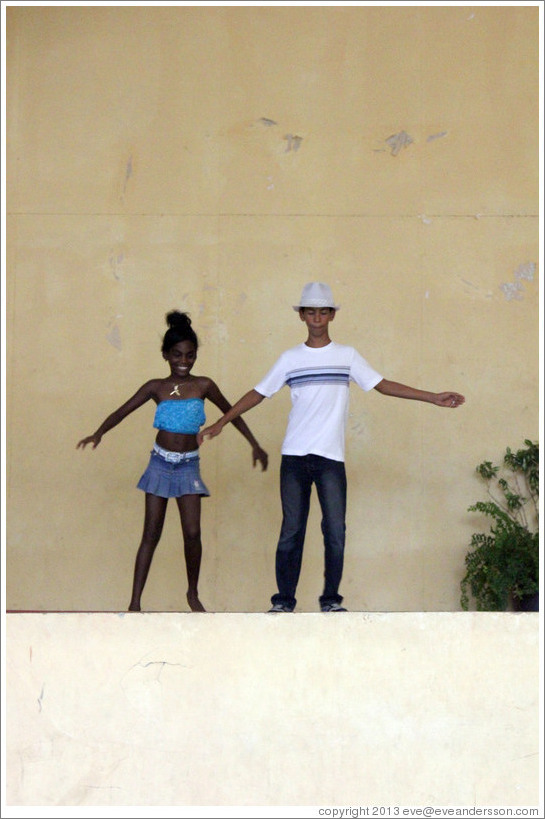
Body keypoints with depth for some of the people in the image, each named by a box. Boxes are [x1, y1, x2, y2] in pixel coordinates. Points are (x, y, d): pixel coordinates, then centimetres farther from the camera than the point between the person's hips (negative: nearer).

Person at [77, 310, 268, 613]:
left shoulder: (203, 386, -1)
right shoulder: (156, 388, -1)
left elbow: (231, 413, 10)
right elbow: (122, 411, -3)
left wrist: (254, 445, 10)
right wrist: (98, 433, -21)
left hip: (188, 464, 0)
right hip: (160, 462, 0)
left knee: (192, 533, -7)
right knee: (151, 533, 0)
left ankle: (193, 594, 14)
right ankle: (135, 602, 0)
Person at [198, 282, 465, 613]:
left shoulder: (348, 356, 8)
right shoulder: (290, 359, 8)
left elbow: (383, 385, 7)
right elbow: (259, 393, 12)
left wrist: (433, 398, 1)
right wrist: (221, 423, 8)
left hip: (331, 458, 0)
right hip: (295, 456, 0)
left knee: (335, 531, -6)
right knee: (291, 531, 0)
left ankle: (331, 599, 5)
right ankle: (284, 599, 6)